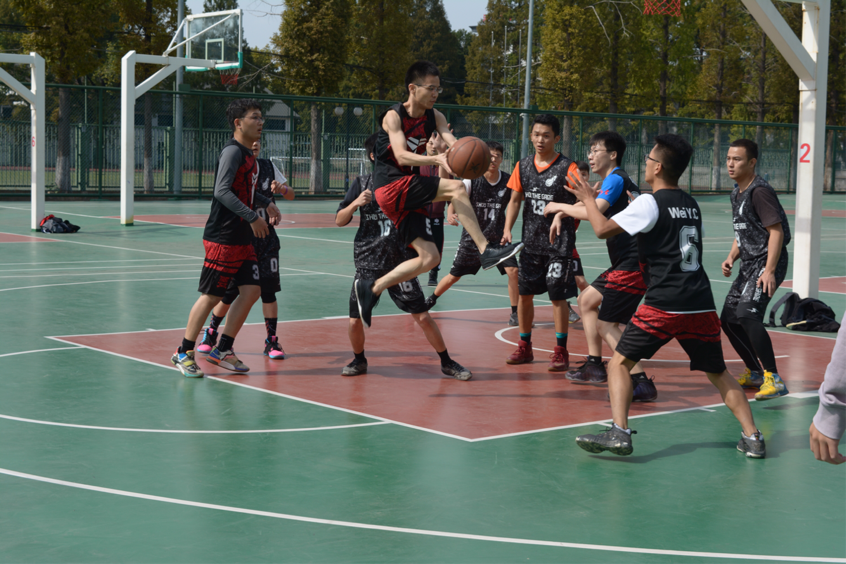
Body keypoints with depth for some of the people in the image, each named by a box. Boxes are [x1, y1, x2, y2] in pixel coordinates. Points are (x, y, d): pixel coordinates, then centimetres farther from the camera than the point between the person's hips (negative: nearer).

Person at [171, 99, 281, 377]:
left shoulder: (248, 155, 15)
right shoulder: (232, 151, -14)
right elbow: (222, 191, -25)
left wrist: (267, 202, 22)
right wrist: (252, 217, -28)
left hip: (242, 239, 9)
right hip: (222, 237, -9)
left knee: (252, 289, 5)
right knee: (211, 295, -4)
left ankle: (223, 350, 14)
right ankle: (183, 353, 9)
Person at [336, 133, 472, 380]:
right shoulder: (362, 184, 2)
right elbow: (339, 221, 2)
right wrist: (355, 204, -17)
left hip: (400, 264, 0)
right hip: (367, 264, 0)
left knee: (423, 316, -2)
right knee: (355, 320, 0)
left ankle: (447, 363, 13)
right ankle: (359, 360, 27)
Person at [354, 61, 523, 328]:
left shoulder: (435, 117, 9)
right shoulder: (393, 116, -10)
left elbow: (454, 145, -8)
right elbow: (402, 156, -25)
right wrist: (437, 159, -42)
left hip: (408, 196, 8)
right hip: (391, 185, -8)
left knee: (429, 258, 1)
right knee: (456, 187, -25)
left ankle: (371, 289, 9)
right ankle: (486, 251, -29)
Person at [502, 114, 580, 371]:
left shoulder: (567, 168, -10)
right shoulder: (523, 166, 5)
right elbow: (515, 200, 13)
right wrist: (507, 229, 0)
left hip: (559, 242, -5)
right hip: (531, 241, 5)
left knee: (558, 296, -3)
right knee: (524, 293, 9)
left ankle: (561, 351, 9)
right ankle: (525, 346, 24)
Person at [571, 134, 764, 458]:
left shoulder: (649, 203, -4)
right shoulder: (691, 205, 17)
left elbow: (603, 229, -7)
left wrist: (587, 198, 10)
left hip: (664, 306, -6)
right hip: (701, 306, 6)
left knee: (620, 362, 4)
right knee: (718, 373, 18)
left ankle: (619, 432, -11)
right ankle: (752, 437, 11)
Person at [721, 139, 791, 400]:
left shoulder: (759, 191, -15)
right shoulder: (736, 193, 14)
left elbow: (777, 231, -20)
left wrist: (769, 271, -26)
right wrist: (731, 257, 8)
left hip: (767, 262, -10)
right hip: (749, 264, 10)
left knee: (747, 315, -25)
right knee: (729, 319, 12)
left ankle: (774, 380, -23)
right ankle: (755, 373, 29)